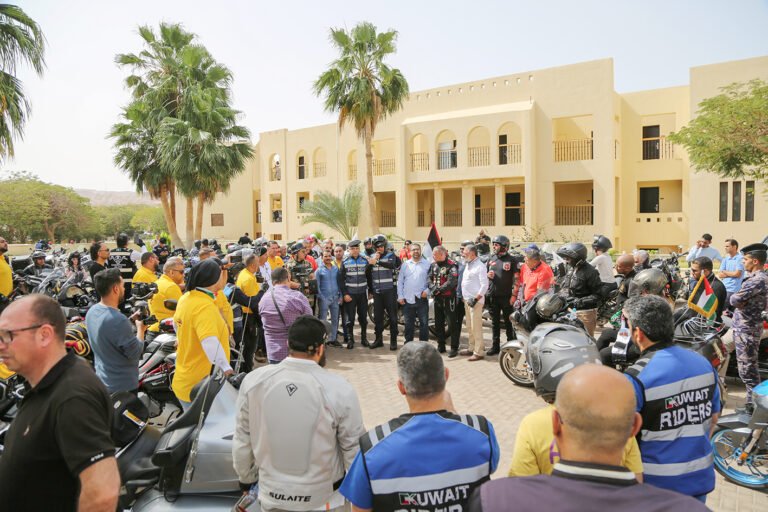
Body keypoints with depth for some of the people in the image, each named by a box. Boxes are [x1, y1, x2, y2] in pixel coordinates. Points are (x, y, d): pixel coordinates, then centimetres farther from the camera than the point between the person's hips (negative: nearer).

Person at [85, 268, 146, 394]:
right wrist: (140, 329, -9)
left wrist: (130, 320, 8)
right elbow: (135, 354, -23)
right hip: (123, 386, -9)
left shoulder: (92, 311, -3)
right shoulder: (118, 320, -32)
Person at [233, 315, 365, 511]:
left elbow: (242, 441, -2)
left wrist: (246, 479, 14)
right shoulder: (340, 390, -21)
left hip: (270, 495, 2)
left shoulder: (252, 382, -13)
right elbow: (354, 448, -12)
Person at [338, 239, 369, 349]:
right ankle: (350, 340, 11)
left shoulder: (365, 261, 3)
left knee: (363, 317, 10)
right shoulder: (345, 262, -1)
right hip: (350, 294, -2)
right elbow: (341, 279, -1)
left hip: (362, 294, 2)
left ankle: (364, 338, 24)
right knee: (350, 318, 1)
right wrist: (344, 294, -8)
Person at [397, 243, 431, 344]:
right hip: (408, 299, 2)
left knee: (424, 323, 2)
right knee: (408, 324, 11)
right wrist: (400, 296, 2)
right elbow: (400, 281, 8)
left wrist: (427, 290, -12)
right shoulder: (405, 264, 8)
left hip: (422, 298, -2)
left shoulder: (427, 264, 1)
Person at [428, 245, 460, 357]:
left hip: (449, 297, -7)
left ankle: (454, 348, 5)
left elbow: (452, 281, -21)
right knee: (438, 323, 15)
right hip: (437, 298, 7)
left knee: (452, 323, -2)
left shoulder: (452, 265, -11)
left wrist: (440, 289, -23)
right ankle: (441, 346, 27)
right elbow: (429, 278, 4)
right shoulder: (433, 265, 11)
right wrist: (433, 288, -15)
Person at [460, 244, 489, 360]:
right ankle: (472, 348, 26)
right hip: (466, 300, 9)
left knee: (476, 327, -7)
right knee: (469, 327, 16)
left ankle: (479, 352, -2)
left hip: (475, 300, -9)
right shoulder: (467, 265, 15)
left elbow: (484, 285, -17)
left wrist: (475, 299, -19)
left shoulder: (480, 266, -13)